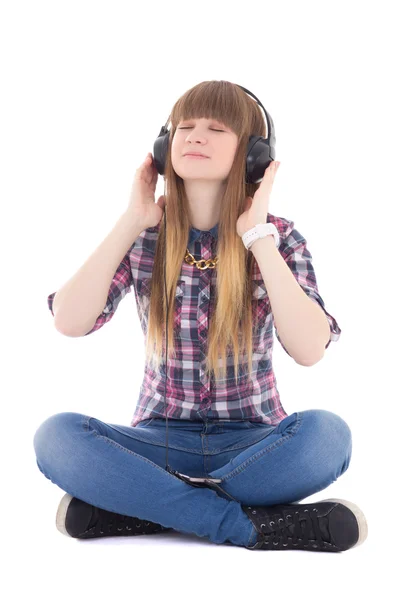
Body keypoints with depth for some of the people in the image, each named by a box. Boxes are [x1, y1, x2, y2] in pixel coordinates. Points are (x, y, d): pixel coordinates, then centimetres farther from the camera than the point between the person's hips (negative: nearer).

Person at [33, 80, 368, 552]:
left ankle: (137, 504, -23)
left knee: (327, 433, -33)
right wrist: (130, 223, -14)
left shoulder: (277, 236, -4)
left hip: (252, 438, -1)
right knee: (56, 435, -28)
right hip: (162, 437, 1)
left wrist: (258, 237, -21)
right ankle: (247, 525, -25)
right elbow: (69, 322, -14)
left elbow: (309, 349, -20)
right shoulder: (145, 236, -1)